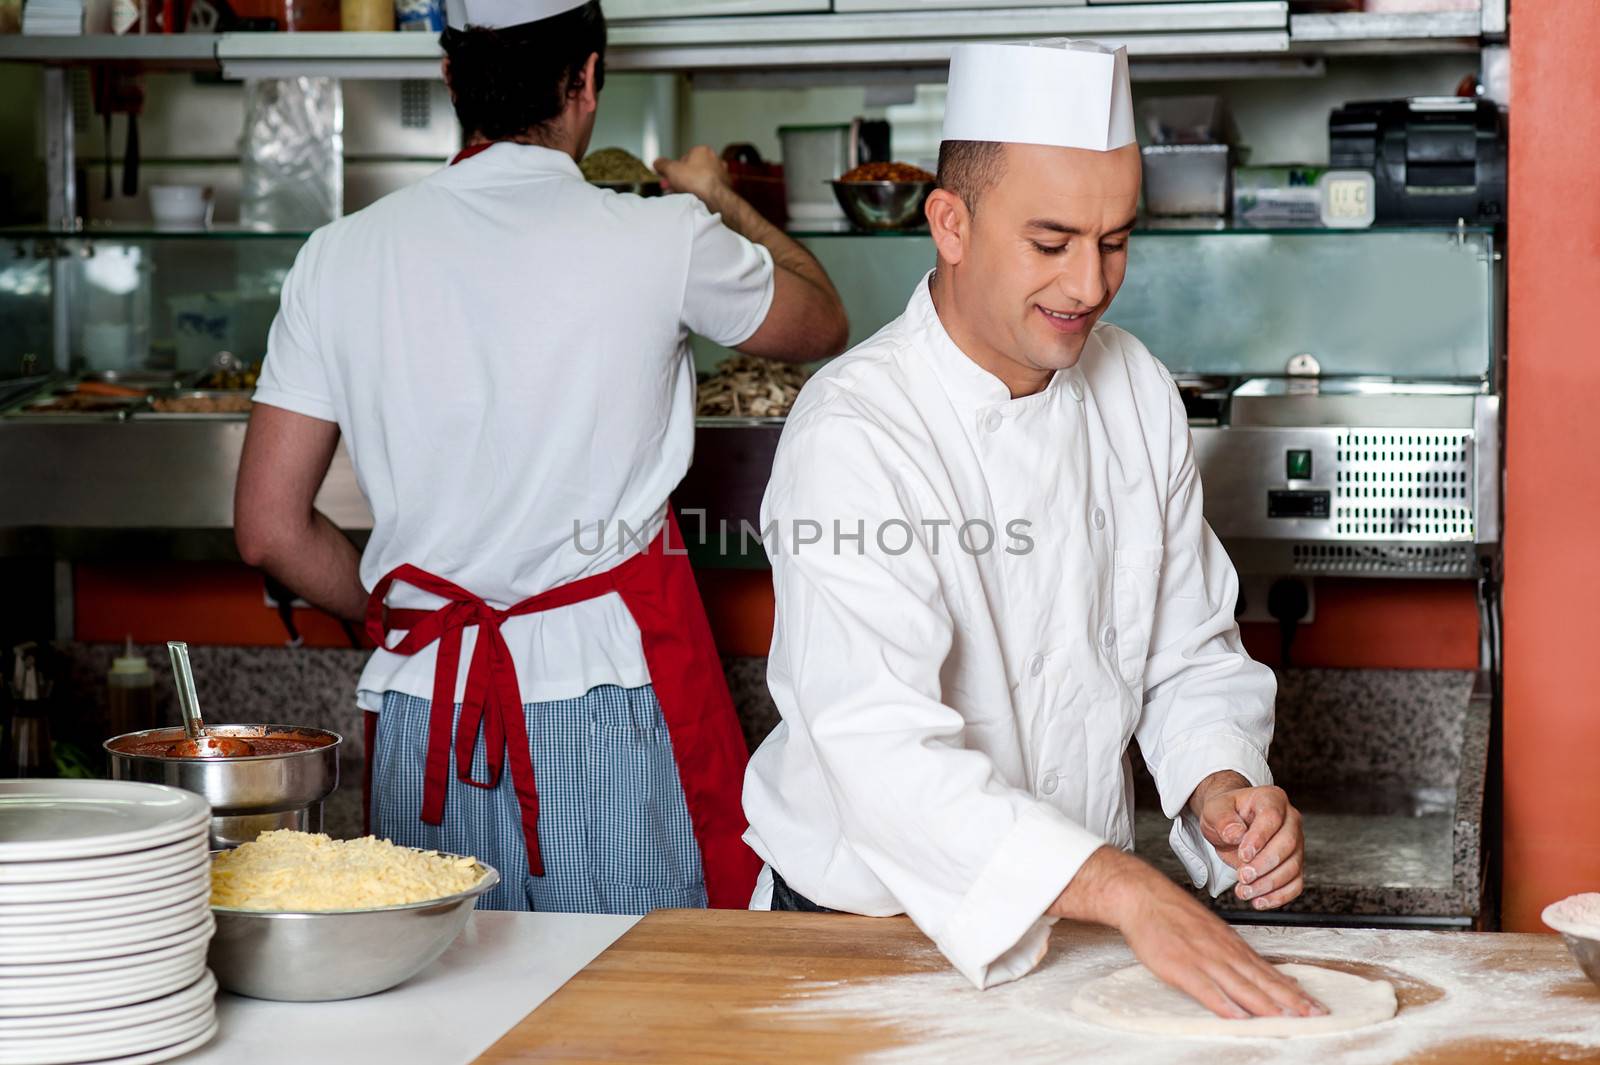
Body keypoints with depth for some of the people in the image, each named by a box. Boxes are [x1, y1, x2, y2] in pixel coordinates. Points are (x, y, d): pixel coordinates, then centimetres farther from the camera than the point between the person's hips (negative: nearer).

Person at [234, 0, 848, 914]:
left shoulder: (340, 257, 2)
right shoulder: (664, 240, -5)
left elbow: (270, 530, 4)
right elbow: (824, 325, 16)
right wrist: (722, 201, 32)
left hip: (423, 714, 3)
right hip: (612, 706, -3)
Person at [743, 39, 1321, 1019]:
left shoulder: (1137, 391, 3)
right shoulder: (857, 433, -20)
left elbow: (1190, 652, 10)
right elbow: (884, 752, -30)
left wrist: (1220, 788, -11)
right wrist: (1127, 890, -38)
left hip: (1082, 909, 4)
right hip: (866, 928, -4)